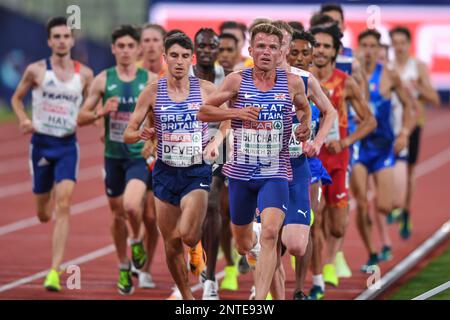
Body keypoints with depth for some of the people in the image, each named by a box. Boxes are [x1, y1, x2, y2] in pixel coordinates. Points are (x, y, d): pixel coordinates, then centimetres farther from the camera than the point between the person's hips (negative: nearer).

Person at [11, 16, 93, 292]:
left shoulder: (85, 74, 1)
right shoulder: (36, 70, -2)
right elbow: (17, 98, 11)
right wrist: (24, 120, -7)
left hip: (68, 145, 0)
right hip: (41, 143, 1)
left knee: (63, 207, -16)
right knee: (43, 214, 9)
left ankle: (55, 272, -18)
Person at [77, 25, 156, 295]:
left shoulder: (151, 80, -3)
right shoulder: (103, 80, 0)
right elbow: (81, 118, 3)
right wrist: (101, 113, -16)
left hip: (140, 155, -2)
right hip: (113, 155, 2)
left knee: (132, 205, -25)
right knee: (117, 214, 11)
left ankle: (137, 240, 8)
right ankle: (124, 269, 28)